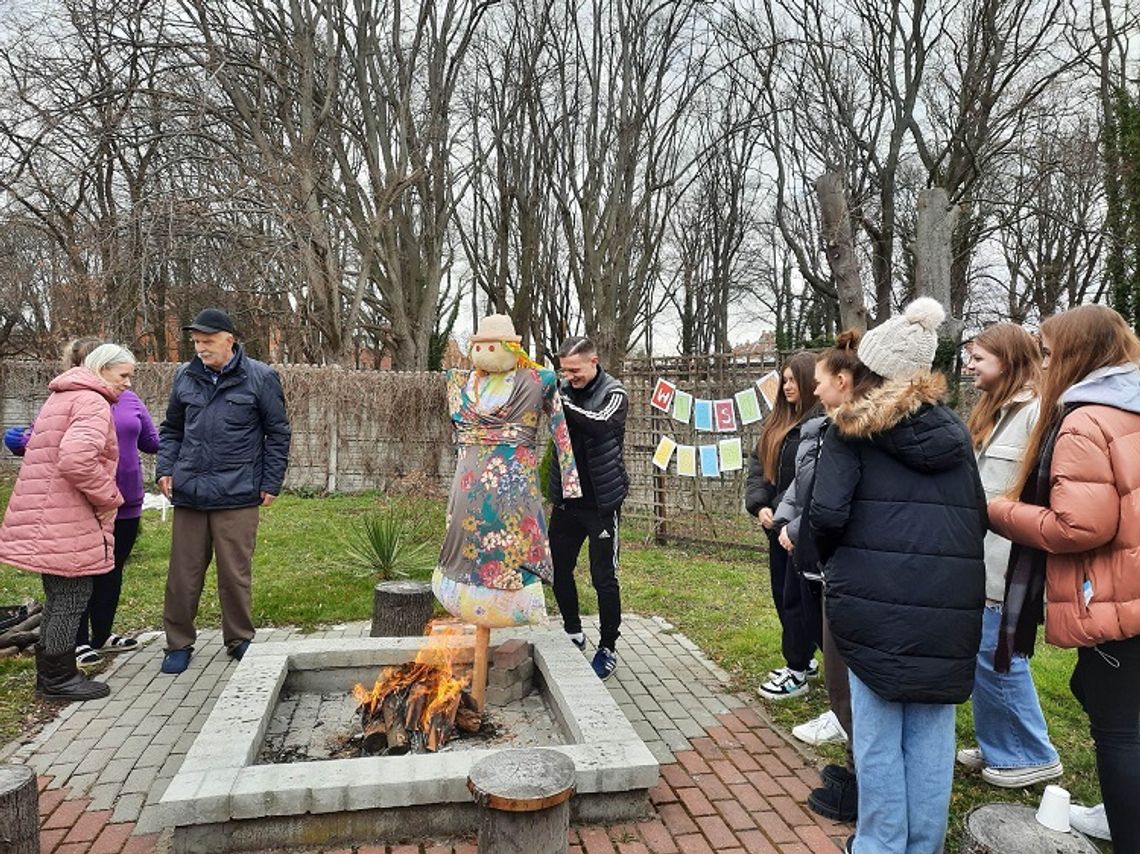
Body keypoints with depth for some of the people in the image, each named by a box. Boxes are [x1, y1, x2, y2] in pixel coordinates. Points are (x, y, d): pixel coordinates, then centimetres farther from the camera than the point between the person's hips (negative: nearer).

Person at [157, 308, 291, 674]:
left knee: (235, 574, 5)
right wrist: (165, 468, 5)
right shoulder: (185, 377, 9)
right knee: (183, 573, 9)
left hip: (237, 495, -3)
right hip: (188, 492, 4)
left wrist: (271, 483, -3)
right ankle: (178, 643, 24)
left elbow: (278, 434, 1)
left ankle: (239, 641, 22)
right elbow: (171, 429, 20)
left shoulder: (260, 378, -2)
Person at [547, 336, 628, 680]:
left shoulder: (613, 392, -9)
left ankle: (608, 649, 20)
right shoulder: (563, 389, 4)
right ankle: (573, 632, 35)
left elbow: (601, 422, -29)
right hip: (566, 497, 5)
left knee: (604, 578, 4)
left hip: (601, 501, -5)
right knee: (559, 569, 14)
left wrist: (562, 405, -36)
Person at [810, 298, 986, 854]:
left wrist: (831, 562, 7)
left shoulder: (852, 427, -3)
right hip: (952, 599, 4)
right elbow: (978, 517, 12)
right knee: (932, 730, 14)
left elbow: (826, 515, -11)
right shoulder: (954, 430, 12)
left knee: (879, 729, 9)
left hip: (876, 596, -4)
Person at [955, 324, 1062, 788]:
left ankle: (1033, 756, 20)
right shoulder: (991, 411, 15)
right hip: (982, 559, 9)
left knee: (998, 658, 1)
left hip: (1009, 562, -9)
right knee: (982, 656, 16)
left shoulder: (1036, 412, -15)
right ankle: (996, 747, 31)